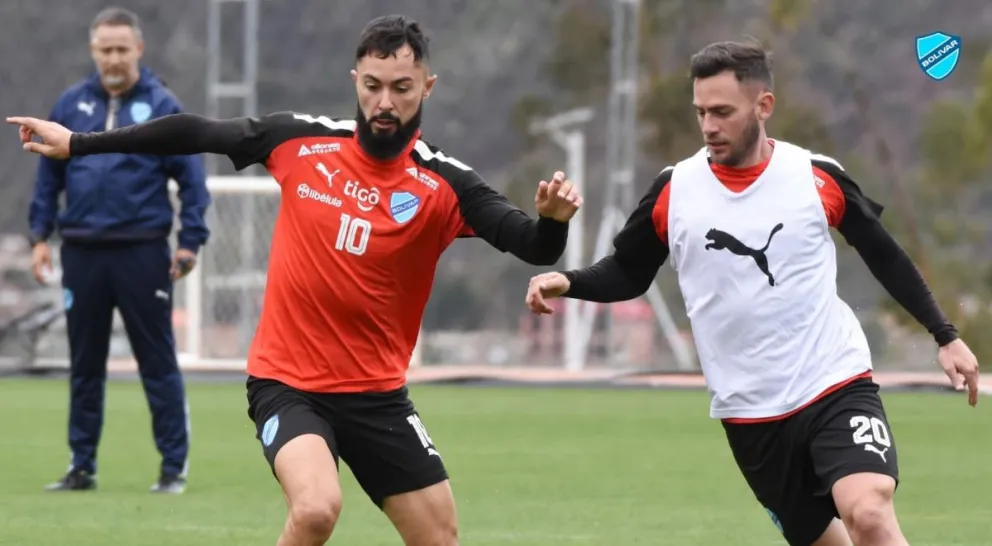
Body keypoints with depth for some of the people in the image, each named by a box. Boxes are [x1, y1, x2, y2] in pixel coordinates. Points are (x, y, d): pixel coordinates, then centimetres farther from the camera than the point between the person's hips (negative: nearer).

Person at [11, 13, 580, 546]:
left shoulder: (444, 183, -9)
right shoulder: (300, 139, -5)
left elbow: (533, 246, -19)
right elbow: (196, 133, 6)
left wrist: (553, 220, -43)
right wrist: (78, 142, 10)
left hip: (377, 394, 2)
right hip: (287, 382, -2)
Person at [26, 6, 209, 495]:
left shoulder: (162, 106, -2)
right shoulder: (71, 105, 7)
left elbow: (191, 178, -2)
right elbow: (49, 174, 12)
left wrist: (190, 241, -8)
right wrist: (41, 235, 6)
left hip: (142, 252, -3)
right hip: (83, 253, 3)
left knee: (158, 363, 1)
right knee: (84, 366, 10)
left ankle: (174, 467, 5)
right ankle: (82, 467, 17)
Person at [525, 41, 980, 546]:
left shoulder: (819, 178, -4)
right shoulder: (673, 192, -2)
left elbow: (885, 256, 8)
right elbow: (627, 273, 9)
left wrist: (944, 336, 7)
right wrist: (568, 283, -10)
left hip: (836, 387, -3)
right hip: (750, 413, 3)